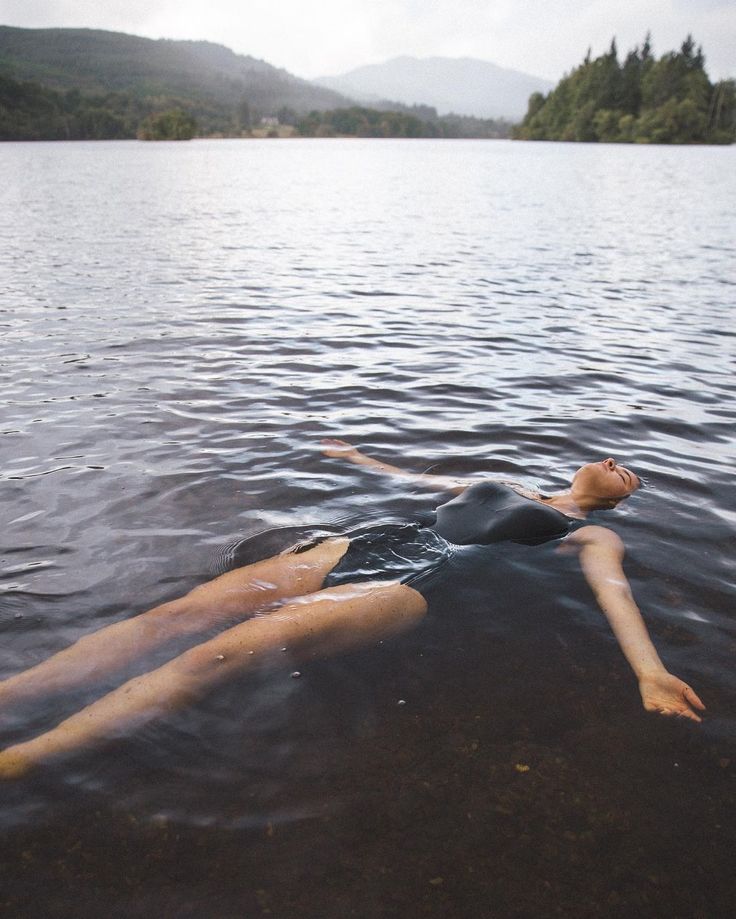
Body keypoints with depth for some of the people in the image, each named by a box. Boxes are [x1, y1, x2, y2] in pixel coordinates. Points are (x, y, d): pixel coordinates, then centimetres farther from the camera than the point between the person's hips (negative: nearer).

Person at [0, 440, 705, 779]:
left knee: (222, 652, -26)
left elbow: (613, 590, -2)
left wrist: (649, 671, -22)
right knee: (179, 614, -12)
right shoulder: (497, 486, 32)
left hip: (413, 581, -6)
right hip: (368, 543, 7)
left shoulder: (593, 537, 17)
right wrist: (362, 460, 53)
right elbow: (419, 479, 42)